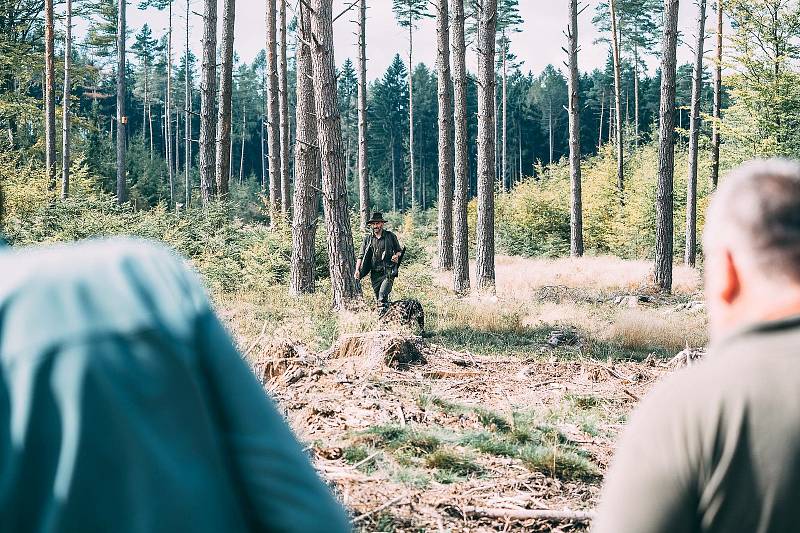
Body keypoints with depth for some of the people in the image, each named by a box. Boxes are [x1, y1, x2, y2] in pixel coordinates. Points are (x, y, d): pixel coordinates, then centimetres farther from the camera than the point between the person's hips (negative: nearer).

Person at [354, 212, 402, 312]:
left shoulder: (390, 236, 3)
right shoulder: (368, 239, 8)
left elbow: (399, 250, 12)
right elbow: (361, 256, 7)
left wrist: (396, 256, -11)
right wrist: (357, 270, -6)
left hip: (388, 272, -3)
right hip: (375, 273, 3)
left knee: (382, 295, -19)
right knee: (377, 298, 7)